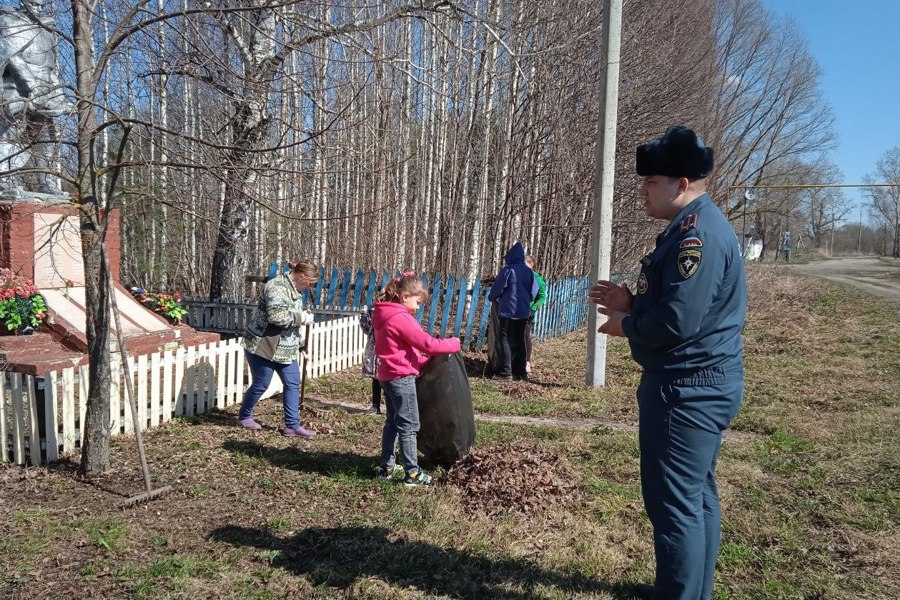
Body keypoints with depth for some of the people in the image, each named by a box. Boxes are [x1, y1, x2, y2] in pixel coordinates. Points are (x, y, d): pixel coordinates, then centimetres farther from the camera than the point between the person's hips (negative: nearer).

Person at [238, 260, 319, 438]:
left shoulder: (295, 289, 11)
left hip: (285, 348, 9)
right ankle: (244, 416, 29)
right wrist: (302, 318, -22)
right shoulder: (277, 287, -21)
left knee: (293, 384, 5)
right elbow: (277, 316, -32)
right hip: (262, 346, -9)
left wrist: (301, 334, 11)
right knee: (260, 385, 4)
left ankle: (292, 425, 10)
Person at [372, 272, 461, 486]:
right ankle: (412, 472, 3)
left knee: (393, 422, 18)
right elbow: (426, 343, -21)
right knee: (409, 426, -2)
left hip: (389, 376, 10)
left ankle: (387, 466, 26)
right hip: (401, 378, -10)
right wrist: (453, 344, -8)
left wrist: (424, 362, 10)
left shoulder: (387, 316, 11)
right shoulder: (400, 318, -20)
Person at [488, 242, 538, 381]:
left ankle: (506, 371, -9)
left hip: (508, 310, -5)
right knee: (520, 340, 12)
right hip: (524, 311, 5)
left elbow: (497, 288, -5)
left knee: (505, 339, -1)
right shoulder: (529, 272, 4)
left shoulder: (507, 270, -11)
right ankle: (520, 371, 13)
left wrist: (491, 297, 15)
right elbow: (534, 291, 7)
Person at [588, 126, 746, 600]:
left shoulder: (698, 234, -21)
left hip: (688, 390, -11)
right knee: (696, 496, 20)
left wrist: (626, 326, -10)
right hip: (699, 385, 11)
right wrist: (630, 302, 6)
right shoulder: (692, 228, 14)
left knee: (674, 503, -2)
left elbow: (678, 321, -27)